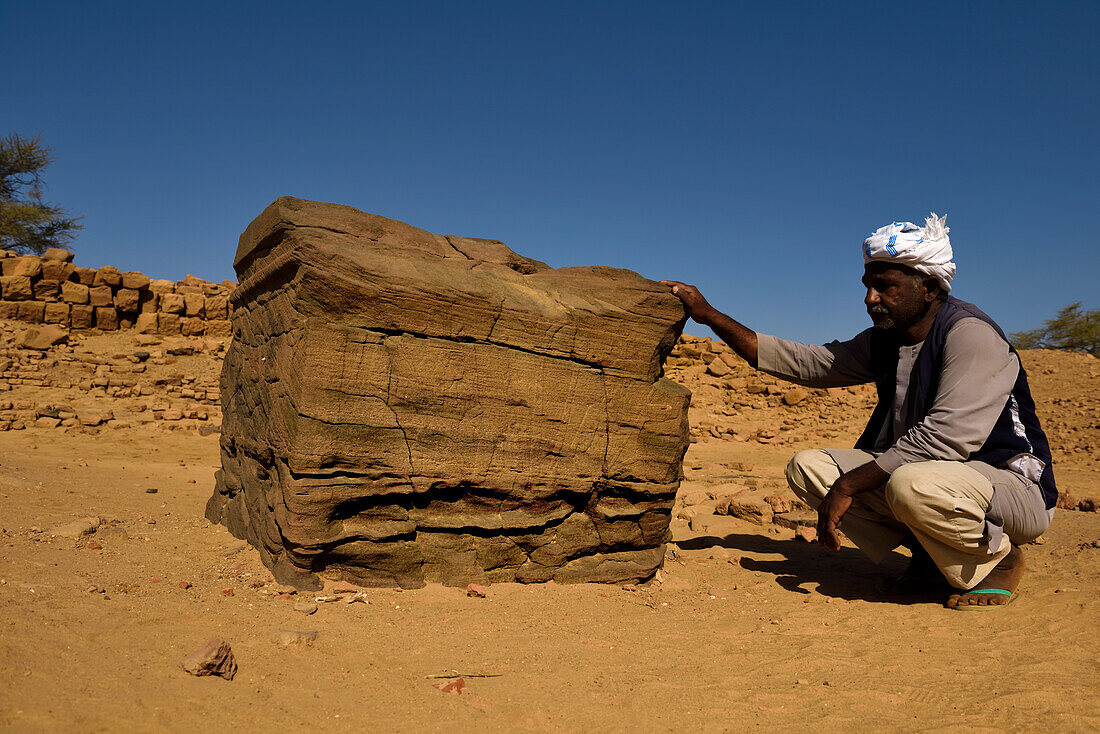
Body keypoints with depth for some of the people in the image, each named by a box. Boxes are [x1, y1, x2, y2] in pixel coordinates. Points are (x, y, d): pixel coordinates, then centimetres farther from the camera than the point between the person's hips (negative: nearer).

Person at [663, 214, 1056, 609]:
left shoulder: (971, 335, -19)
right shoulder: (884, 341, 5)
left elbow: (947, 437, -30)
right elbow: (802, 361, 6)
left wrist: (846, 485, -28)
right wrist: (710, 315, 1)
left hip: (1016, 486, -7)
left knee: (913, 484, -39)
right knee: (807, 466, -6)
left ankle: (998, 558, -6)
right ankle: (930, 550, 0)